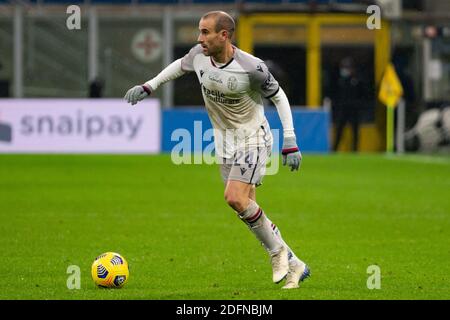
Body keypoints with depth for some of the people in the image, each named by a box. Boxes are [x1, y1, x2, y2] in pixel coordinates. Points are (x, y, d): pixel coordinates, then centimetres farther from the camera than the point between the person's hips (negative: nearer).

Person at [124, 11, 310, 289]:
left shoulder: (252, 68, -23)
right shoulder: (199, 55, -8)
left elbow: (278, 96, -10)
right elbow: (180, 65, 16)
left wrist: (290, 142, -11)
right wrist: (148, 87, 13)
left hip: (253, 138, -6)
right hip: (225, 142, 6)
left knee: (235, 198, -24)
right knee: (248, 209, 4)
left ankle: (278, 251, -3)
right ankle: (294, 266, 15)